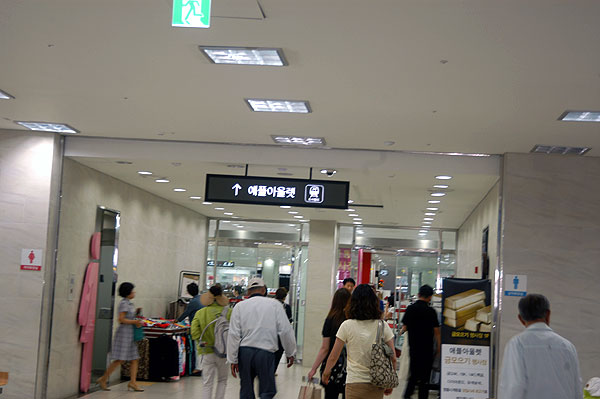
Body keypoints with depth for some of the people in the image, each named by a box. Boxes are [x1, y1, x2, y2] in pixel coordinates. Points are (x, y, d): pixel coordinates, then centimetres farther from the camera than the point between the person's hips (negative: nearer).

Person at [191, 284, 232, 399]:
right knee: (222, 381, 18)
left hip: (207, 352, 1)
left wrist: (202, 341, -4)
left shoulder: (200, 313, -1)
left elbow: (194, 332, -12)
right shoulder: (228, 312, -6)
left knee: (207, 383, 6)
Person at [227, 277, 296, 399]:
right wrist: (290, 353, 11)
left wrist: (233, 360, 6)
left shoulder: (240, 306, 5)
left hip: (245, 352, 3)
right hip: (266, 352, -2)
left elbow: (234, 335, 1)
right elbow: (285, 331, 1)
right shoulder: (274, 305, 2)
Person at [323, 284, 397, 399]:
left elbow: (333, 357, 0)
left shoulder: (347, 326, -5)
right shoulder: (383, 326, 0)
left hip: (354, 384, -2)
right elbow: (393, 359, 1)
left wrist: (326, 373, 18)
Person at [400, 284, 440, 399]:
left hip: (413, 346, 4)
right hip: (427, 347, -4)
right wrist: (439, 346, -1)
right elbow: (436, 331, -9)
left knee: (414, 372, 17)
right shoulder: (431, 311, -11)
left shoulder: (410, 309, -1)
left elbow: (405, 326, 5)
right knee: (425, 373, 7)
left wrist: (401, 332, 26)